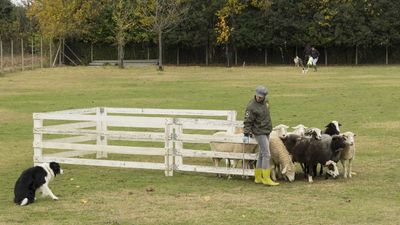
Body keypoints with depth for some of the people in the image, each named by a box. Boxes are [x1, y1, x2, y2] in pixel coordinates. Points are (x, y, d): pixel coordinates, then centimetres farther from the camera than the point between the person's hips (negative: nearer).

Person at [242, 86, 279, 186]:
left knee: (262, 155, 12)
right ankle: (266, 179, -8)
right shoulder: (252, 106, -19)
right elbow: (248, 121, -15)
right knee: (266, 155, -11)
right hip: (259, 132, -8)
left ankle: (258, 177, 19)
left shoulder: (265, 101, 3)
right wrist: (246, 134, -16)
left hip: (267, 131, 8)